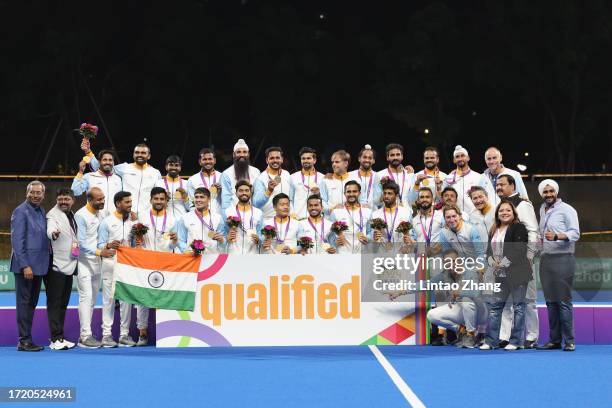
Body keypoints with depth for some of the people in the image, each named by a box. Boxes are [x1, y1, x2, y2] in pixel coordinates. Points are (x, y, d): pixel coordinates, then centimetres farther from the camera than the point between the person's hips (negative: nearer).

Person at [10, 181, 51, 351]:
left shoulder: (41, 211, 14)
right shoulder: (20, 211, -10)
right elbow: (17, 241, -15)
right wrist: (25, 265, -18)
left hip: (38, 265, 8)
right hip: (25, 265, -8)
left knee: (32, 303, 12)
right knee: (24, 302, -2)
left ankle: (27, 339, 18)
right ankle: (24, 340, 3)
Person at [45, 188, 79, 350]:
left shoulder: (72, 215, 15)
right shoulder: (52, 215, -9)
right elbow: (50, 230, -31)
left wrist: (77, 248, 14)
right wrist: (54, 234, -52)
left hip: (69, 266, 8)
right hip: (56, 266, -8)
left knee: (63, 303, 12)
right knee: (54, 303, -6)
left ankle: (60, 337, 18)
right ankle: (55, 339, -6)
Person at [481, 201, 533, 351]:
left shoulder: (519, 228, -4)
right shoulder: (495, 231, 17)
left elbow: (519, 249, -14)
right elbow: (489, 249, 14)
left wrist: (503, 263, -16)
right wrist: (492, 261, -7)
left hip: (517, 273, -7)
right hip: (500, 274, 7)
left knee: (518, 306, 0)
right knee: (494, 305, 5)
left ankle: (516, 341, 6)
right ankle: (491, 341, 10)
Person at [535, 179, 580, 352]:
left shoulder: (567, 210, -4)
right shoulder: (542, 209, 18)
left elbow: (575, 233, -12)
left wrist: (556, 237, -26)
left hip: (562, 259, -7)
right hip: (545, 259, 7)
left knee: (563, 301, -8)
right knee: (550, 302, 7)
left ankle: (569, 341, -3)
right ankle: (554, 340, 11)